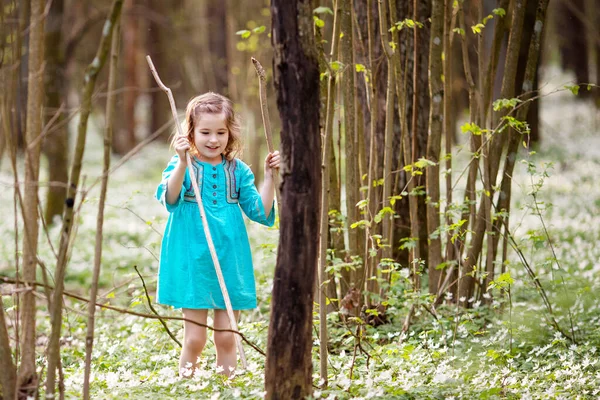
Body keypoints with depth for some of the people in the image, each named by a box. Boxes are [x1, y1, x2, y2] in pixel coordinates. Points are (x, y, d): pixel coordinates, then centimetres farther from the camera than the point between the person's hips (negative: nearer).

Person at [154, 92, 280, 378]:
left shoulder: (238, 171, 7)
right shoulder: (181, 166, -3)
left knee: (226, 338, 6)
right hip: (192, 261, -3)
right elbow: (170, 200, -21)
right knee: (194, 339, -2)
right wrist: (182, 161, -32)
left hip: (229, 262, 3)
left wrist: (269, 176, -3)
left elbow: (261, 212, 6)